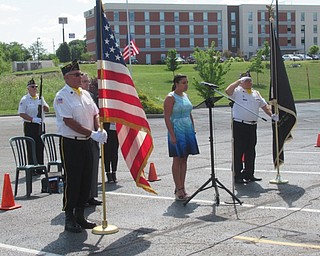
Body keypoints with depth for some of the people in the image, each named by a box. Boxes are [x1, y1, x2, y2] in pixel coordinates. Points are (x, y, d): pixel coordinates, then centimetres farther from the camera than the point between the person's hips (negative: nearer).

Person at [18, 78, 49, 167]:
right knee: (32, 148, -4)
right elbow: (21, 113, -10)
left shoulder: (40, 98, 12)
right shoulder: (24, 99, -5)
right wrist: (32, 119, -21)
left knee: (40, 147, 8)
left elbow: (47, 109, 13)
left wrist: (43, 104, -9)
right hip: (30, 126, -5)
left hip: (40, 126, 5)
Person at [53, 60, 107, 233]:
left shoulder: (85, 94, 12)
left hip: (86, 142, 7)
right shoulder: (62, 96, -10)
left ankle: (80, 215, 23)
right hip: (70, 143, -7)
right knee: (72, 180, -2)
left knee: (86, 180, 11)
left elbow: (95, 114, 14)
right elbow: (69, 122, -18)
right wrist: (93, 134, -20)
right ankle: (69, 218, 9)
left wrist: (99, 130, -8)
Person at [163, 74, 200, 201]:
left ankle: (181, 188, 14)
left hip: (188, 131, 7)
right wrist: (172, 135, -19)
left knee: (184, 160, 8)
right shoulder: (170, 98, -10)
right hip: (177, 132, -7)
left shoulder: (185, 96, 13)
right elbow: (167, 118, -14)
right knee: (177, 160, -2)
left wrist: (193, 130, 14)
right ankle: (179, 189, 3)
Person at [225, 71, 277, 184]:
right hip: (239, 125, -7)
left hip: (252, 125, 7)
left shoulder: (256, 93, 18)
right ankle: (237, 175, 1)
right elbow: (228, 91, -23)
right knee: (238, 151, -4)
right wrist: (239, 81, -16)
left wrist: (271, 115, 5)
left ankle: (249, 174, 21)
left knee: (251, 151, 12)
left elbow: (264, 105, 20)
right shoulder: (237, 91, -2)